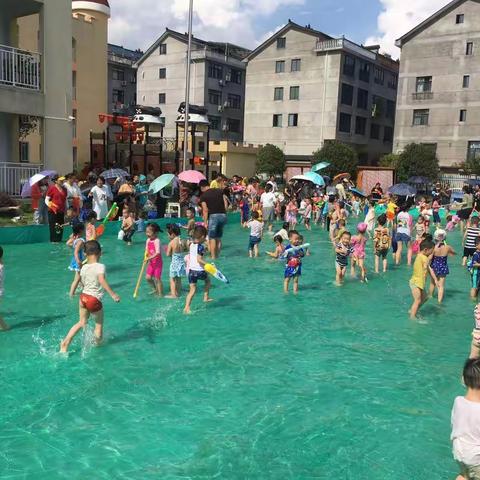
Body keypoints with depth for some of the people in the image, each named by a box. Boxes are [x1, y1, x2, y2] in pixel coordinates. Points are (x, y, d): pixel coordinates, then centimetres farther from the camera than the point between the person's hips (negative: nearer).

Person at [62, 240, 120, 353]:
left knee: (82, 323, 21)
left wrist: (71, 293, 33)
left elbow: (76, 281, 14)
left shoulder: (83, 267, 4)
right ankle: (98, 344, 25)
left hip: (83, 297, 6)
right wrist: (112, 294, -34)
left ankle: (65, 342, 12)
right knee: (99, 325, 16)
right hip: (94, 300, -6)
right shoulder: (100, 266, -14)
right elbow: (102, 280, -31)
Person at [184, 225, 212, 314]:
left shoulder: (191, 245, 7)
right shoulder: (201, 247, -16)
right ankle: (206, 297, 28)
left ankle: (187, 308, 1)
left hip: (191, 270, 6)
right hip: (199, 270, -5)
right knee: (207, 280, 27)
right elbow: (199, 259, -25)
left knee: (192, 290, 10)